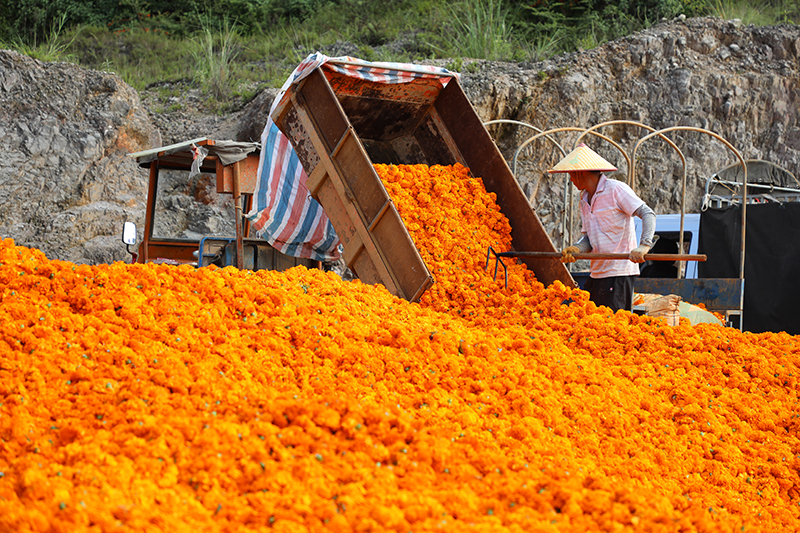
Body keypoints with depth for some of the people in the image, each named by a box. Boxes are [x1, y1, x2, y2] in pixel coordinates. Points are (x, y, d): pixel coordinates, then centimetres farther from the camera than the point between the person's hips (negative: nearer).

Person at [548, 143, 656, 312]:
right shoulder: (584, 199, 17)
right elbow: (588, 238, 14)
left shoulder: (616, 189, -8)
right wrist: (576, 249, -9)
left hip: (619, 274, -8)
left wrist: (644, 245, -31)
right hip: (597, 273, 8)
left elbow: (648, 214, -15)